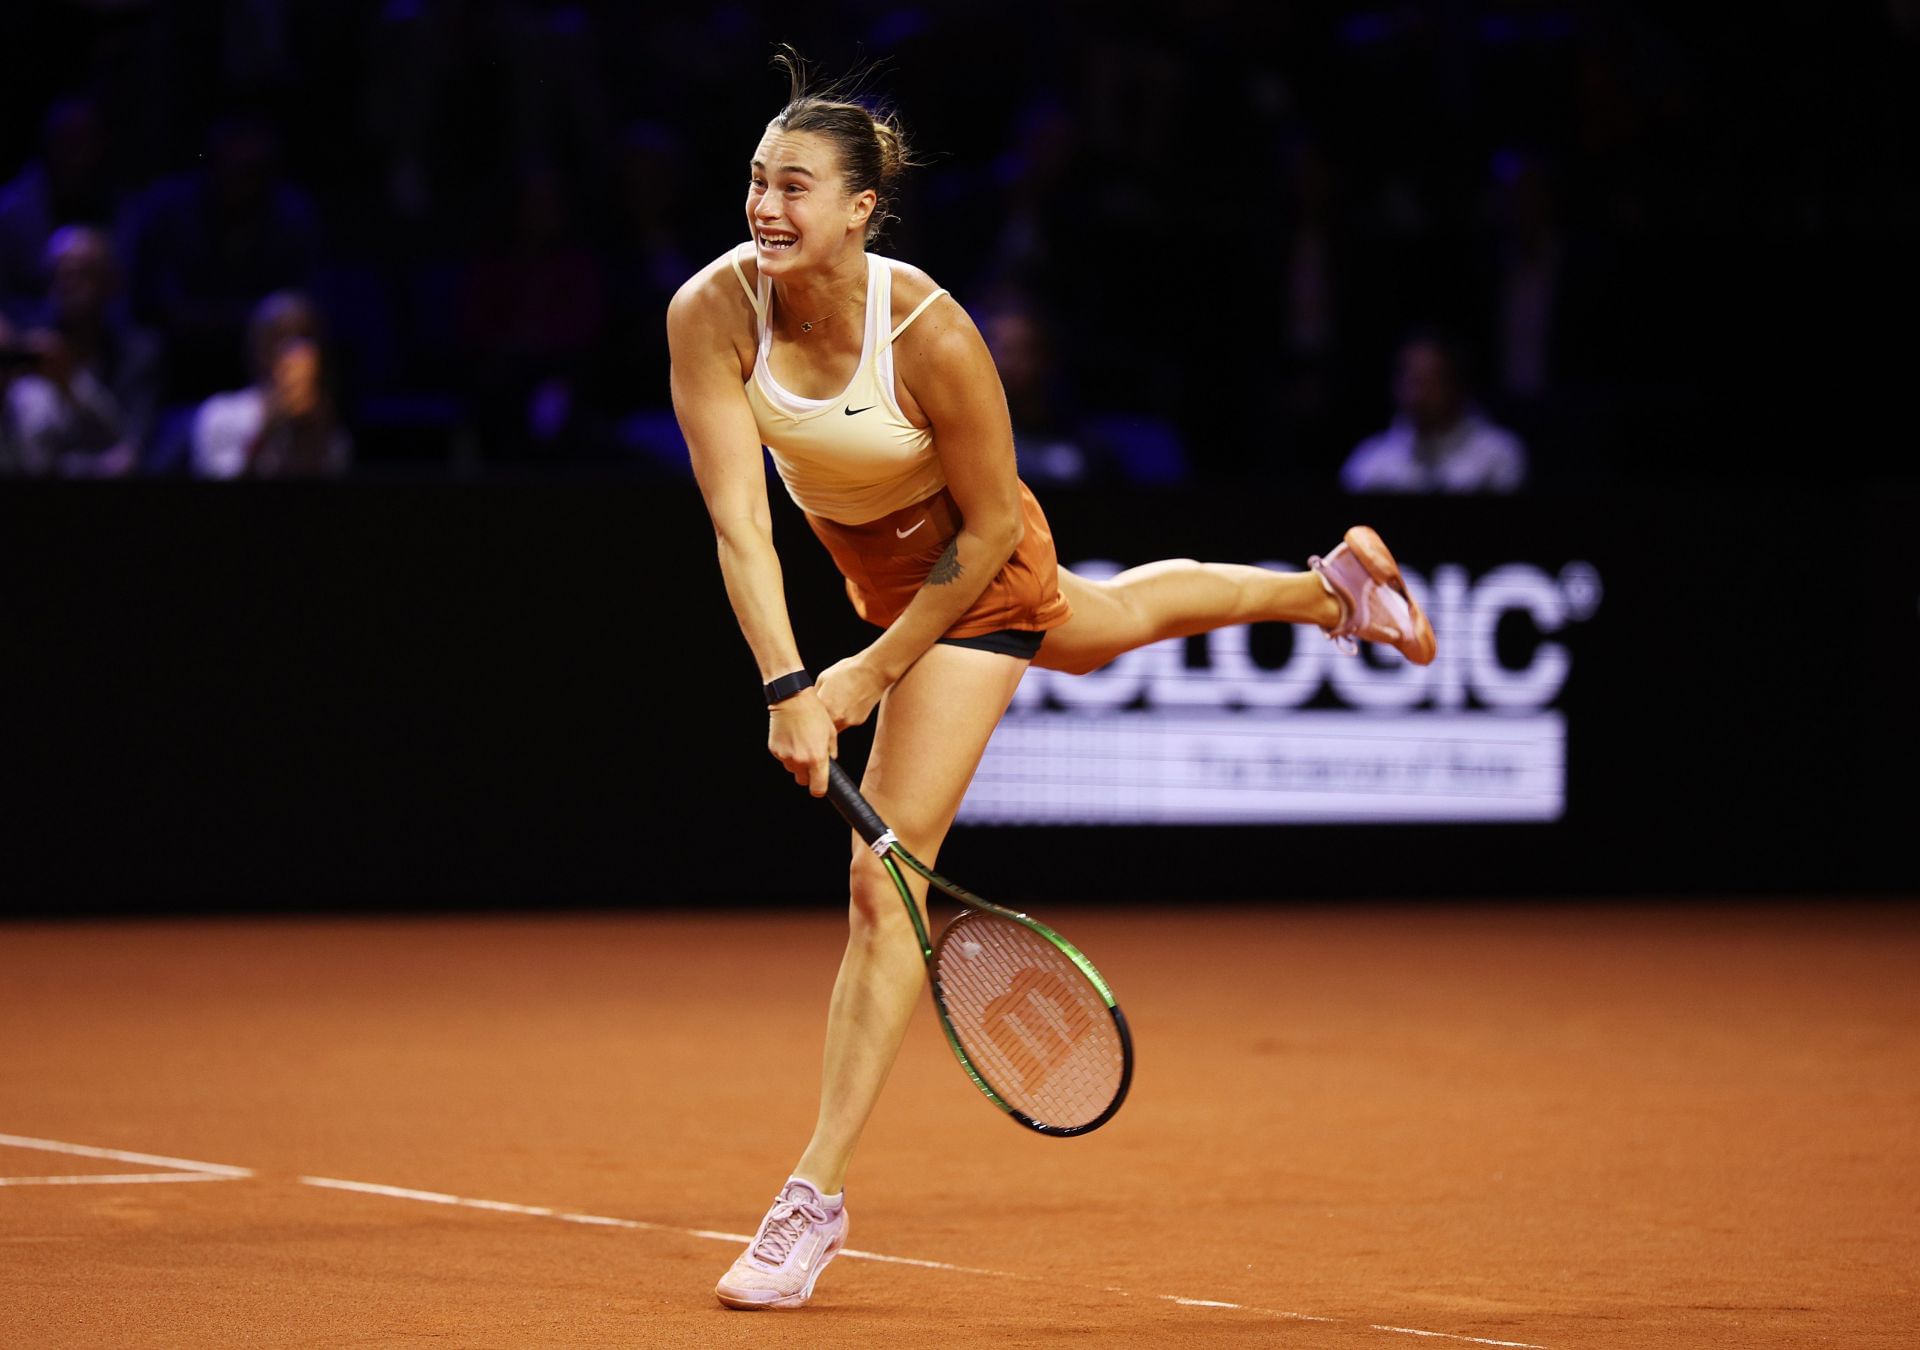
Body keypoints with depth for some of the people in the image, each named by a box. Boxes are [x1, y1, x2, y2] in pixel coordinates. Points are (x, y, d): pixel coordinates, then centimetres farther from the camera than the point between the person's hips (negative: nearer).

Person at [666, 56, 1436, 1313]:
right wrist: (789, 687, -38)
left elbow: (990, 524, -23)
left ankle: (818, 1195, -3)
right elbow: (737, 520, -30)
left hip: (970, 569, -6)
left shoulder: (931, 333, -37)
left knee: (885, 880, -11)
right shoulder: (713, 313, -29)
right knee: (1098, 627, 35)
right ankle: (1332, 585, 63)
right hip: (863, 554, 6)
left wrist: (875, 671, -22)